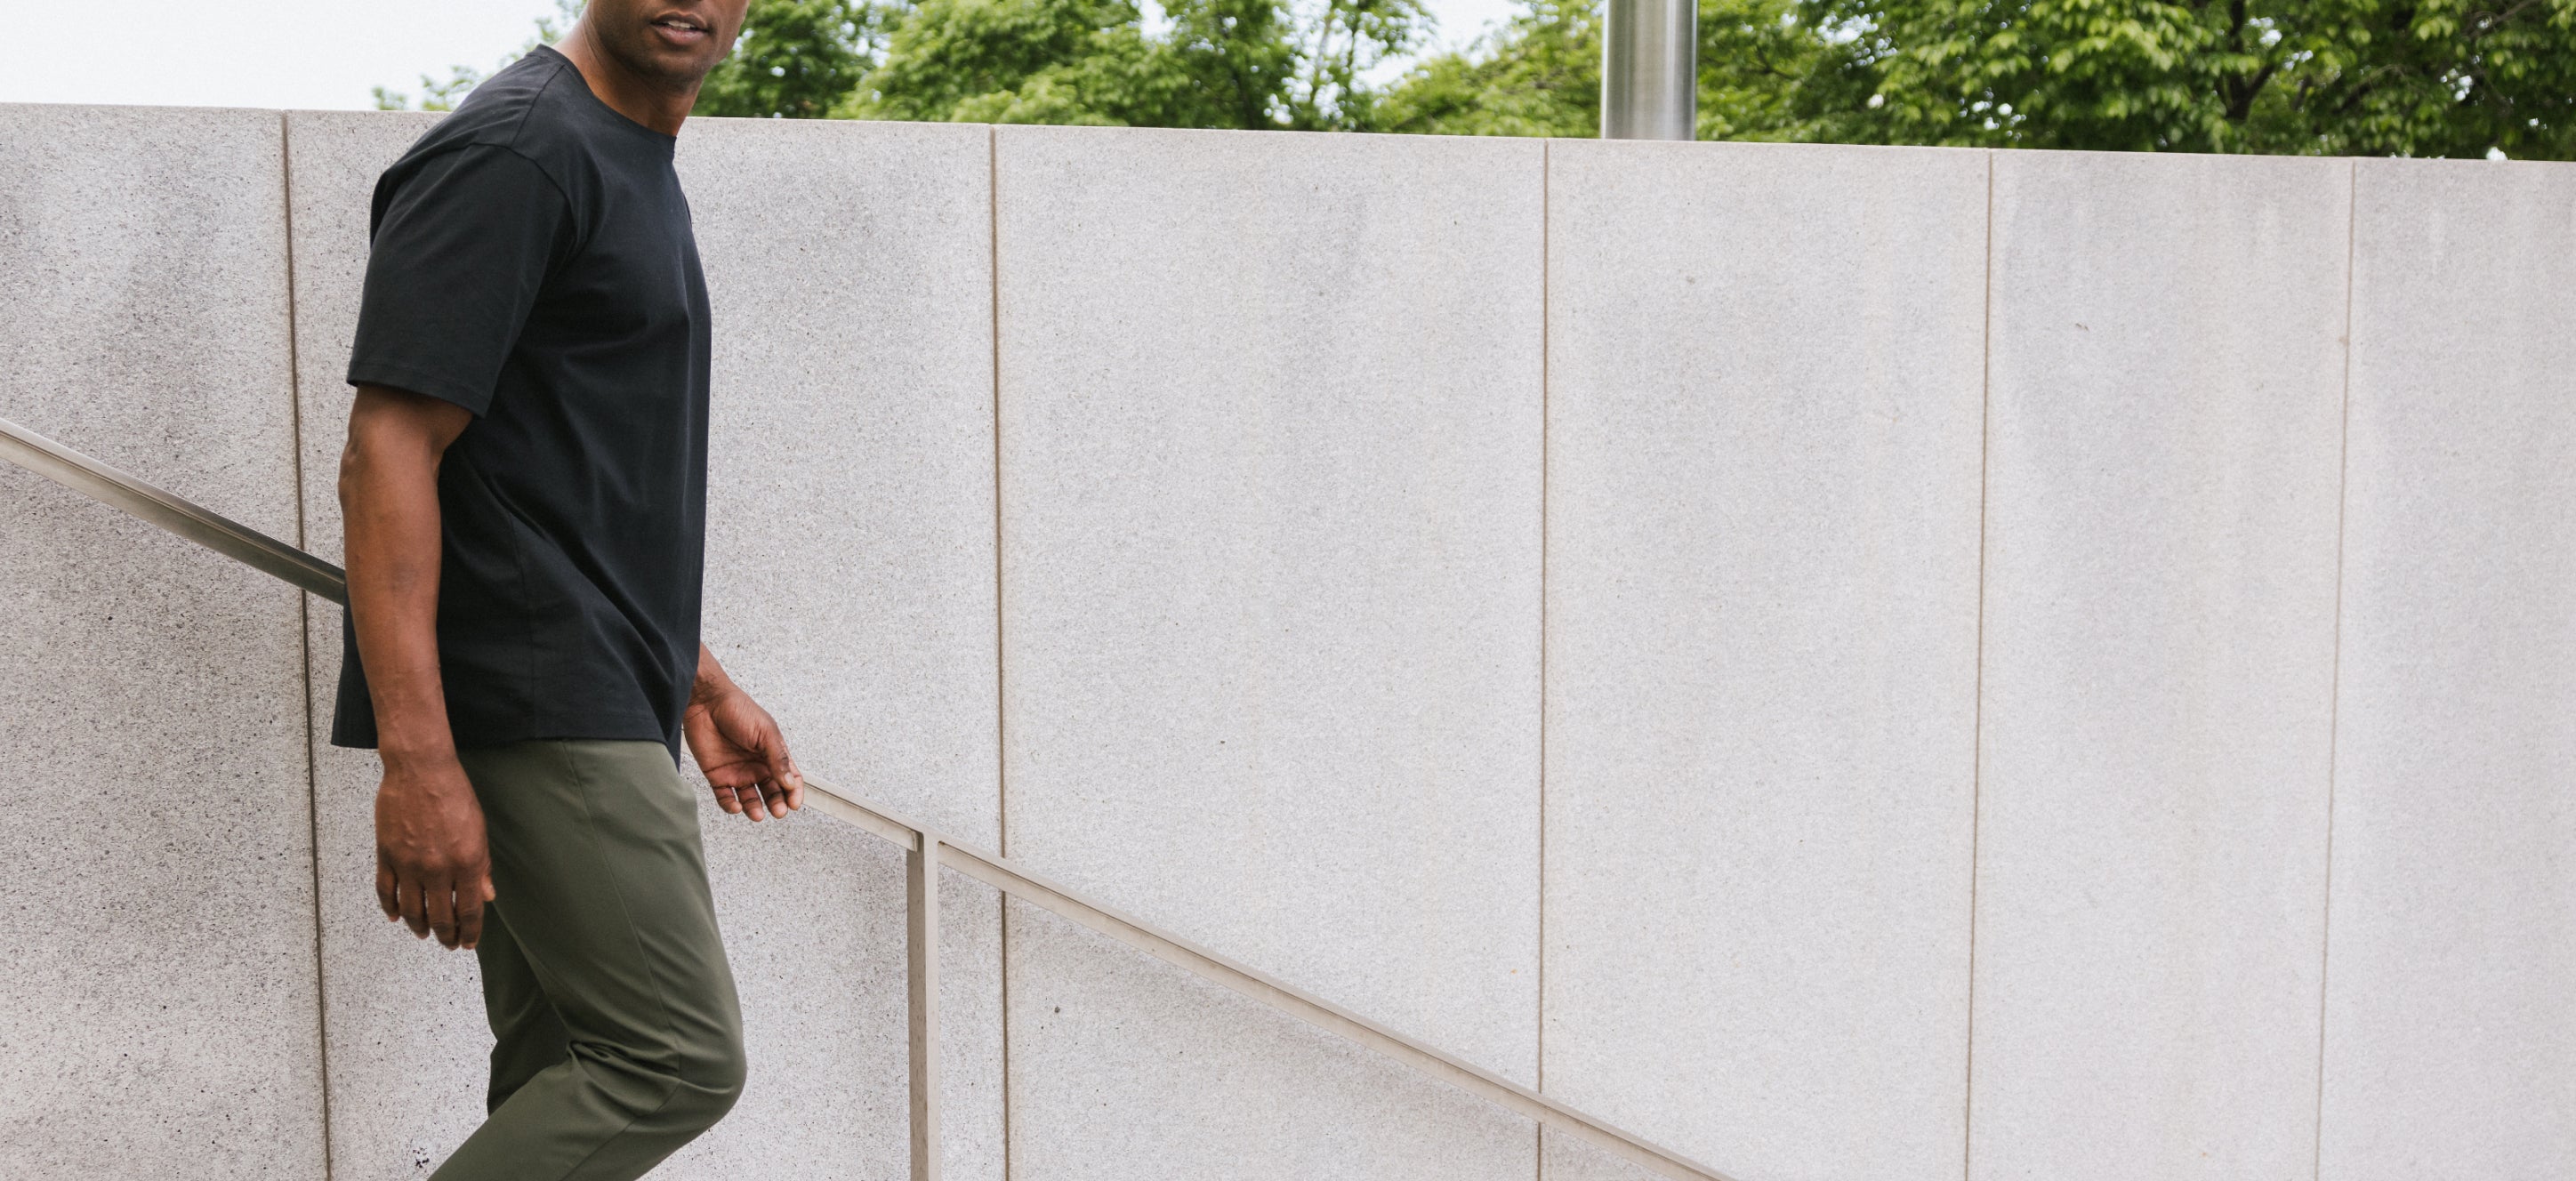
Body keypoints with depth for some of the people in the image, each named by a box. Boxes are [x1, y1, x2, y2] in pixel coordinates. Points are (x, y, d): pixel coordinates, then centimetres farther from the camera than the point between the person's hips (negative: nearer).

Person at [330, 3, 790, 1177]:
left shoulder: (639, 170, 18)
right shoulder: (514, 152, -13)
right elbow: (387, 455, -19)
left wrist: (701, 682, 26)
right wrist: (417, 759, -26)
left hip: (591, 713, 10)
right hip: (531, 712, -10)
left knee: (568, 1080, 10)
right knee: (676, 1059, -10)